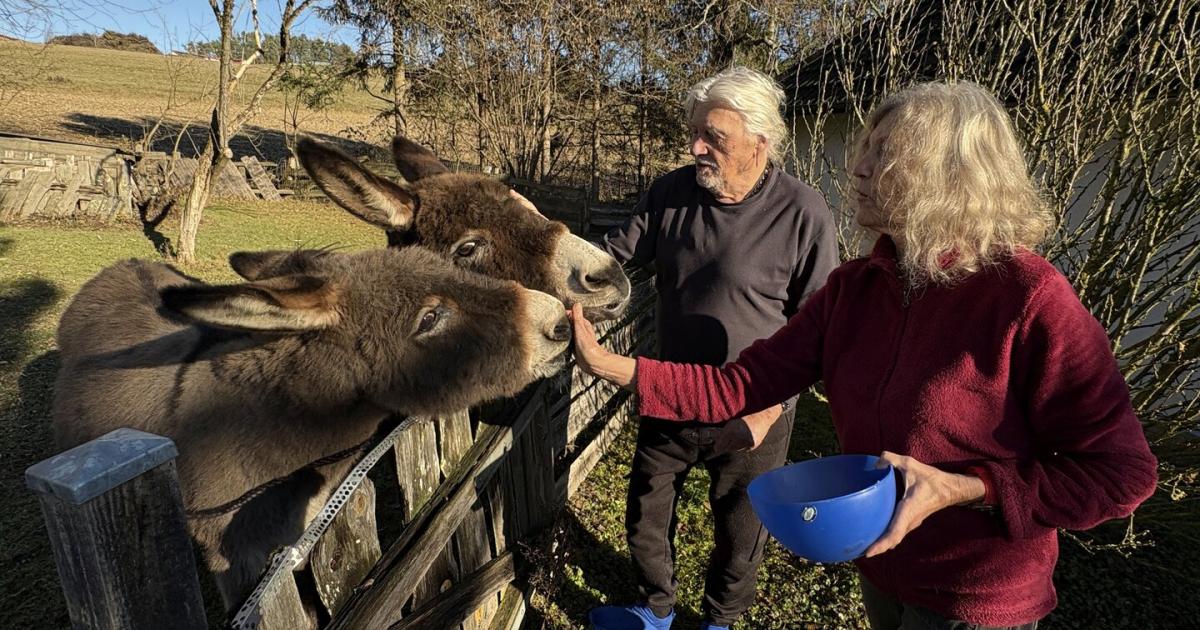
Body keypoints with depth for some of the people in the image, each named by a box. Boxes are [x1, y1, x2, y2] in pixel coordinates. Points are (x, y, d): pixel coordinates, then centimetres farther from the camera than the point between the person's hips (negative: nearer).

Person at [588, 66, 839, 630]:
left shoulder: (803, 214, -17)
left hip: (751, 416, -4)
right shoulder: (671, 192, -4)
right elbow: (616, 253, 5)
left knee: (739, 537, 19)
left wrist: (771, 406, -16)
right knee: (645, 515, 22)